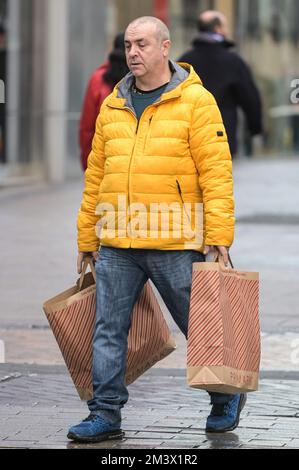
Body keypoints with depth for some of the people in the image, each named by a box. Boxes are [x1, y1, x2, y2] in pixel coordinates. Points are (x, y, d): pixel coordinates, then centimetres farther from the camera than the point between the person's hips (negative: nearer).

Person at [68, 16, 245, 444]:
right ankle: (106, 414, 8)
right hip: (116, 247, 4)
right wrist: (86, 240, 16)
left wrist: (218, 236, -13)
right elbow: (96, 176, 17)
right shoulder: (112, 107, 13)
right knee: (108, 330, 1)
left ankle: (226, 398, 28)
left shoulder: (195, 101, -3)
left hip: (175, 245, -4)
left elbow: (216, 171, -7)